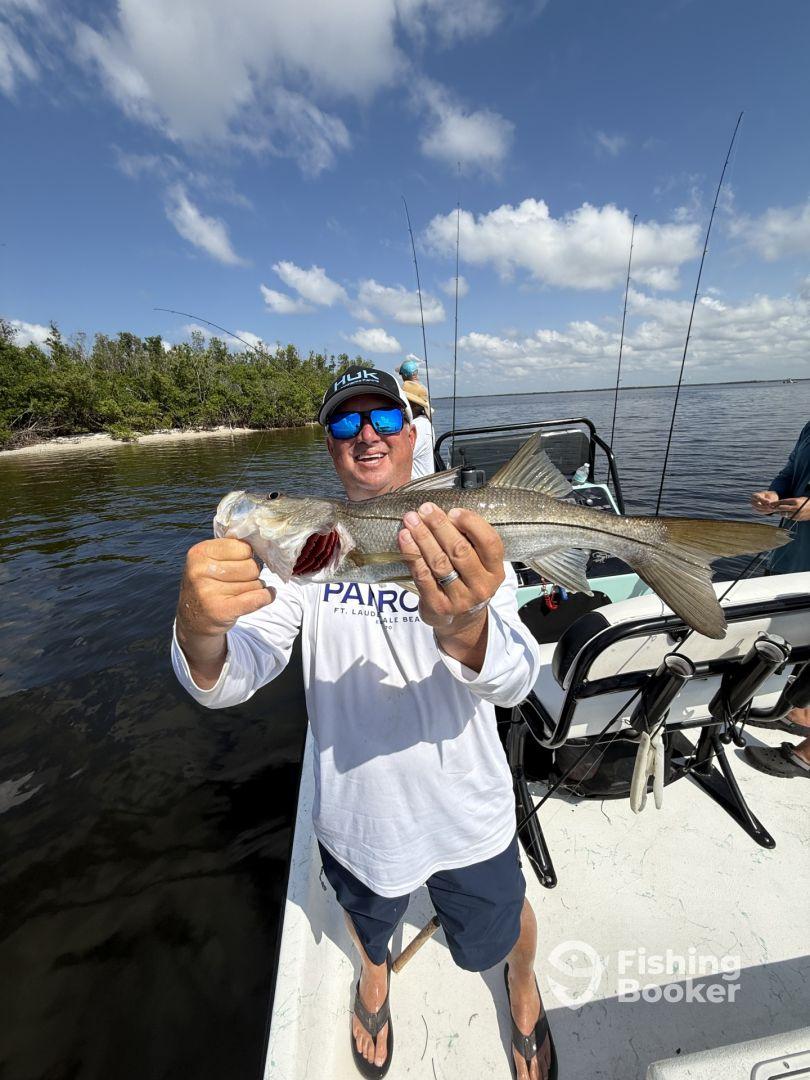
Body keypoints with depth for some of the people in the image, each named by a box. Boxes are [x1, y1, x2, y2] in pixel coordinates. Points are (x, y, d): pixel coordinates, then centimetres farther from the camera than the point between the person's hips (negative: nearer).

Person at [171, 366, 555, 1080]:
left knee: (503, 931, 27)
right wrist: (201, 634, -45)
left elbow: (516, 681, -29)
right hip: (355, 815, 2)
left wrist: (464, 629, -52)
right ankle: (375, 969, 70)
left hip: (468, 813, -1)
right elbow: (233, 680, -23)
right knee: (368, 922, 33)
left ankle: (522, 982, 65)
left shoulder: (466, 542, -17)